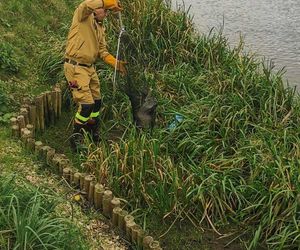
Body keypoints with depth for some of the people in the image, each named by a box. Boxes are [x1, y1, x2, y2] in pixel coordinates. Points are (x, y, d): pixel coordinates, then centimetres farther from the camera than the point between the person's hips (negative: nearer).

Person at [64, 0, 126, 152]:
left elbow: (102, 51, 12)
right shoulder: (82, 15, -9)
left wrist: (115, 63, -2)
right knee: (86, 103, -13)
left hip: (90, 68, 9)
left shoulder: (100, 28, 15)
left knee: (96, 102, 15)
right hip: (75, 67, -9)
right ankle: (76, 137, 5)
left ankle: (94, 135, 33)